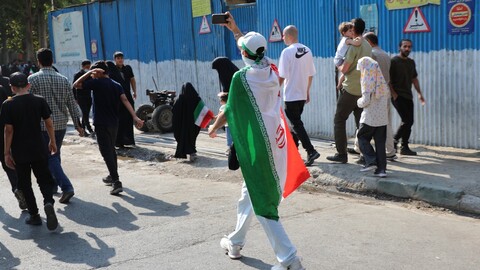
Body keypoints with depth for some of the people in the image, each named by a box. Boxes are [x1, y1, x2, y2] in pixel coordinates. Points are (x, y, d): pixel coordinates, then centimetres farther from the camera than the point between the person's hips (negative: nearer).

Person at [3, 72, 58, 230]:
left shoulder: (8, 105, -9)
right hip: (39, 150, 1)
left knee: (25, 183, 12)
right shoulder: (39, 101, -4)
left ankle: (34, 215, 14)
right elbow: (49, 123, 0)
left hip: (19, 152, -1)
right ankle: (48, 202, -17)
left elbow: (9, 130, -9)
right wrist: (52, 142, 13)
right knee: (44, 179, 11)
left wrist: (6, 152, -3)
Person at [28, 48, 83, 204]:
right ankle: (53, 184, 33)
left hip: (43, 125, -4)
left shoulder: (33, 79, -8)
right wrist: (77, 124, 12)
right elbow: (72, 103, 6)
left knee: (50, 157, -1)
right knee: (55, 155, 20)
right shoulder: (63, 79, 4)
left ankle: (66, 187, -14)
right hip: (61, 124, 5)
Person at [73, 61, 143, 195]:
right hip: (114, 123, 7)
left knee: (107, 152, -8)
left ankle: (116, 182, -16)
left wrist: (89, 72, -5)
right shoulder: (116, 85, 8)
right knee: (111, 149, 22)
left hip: (101, 123, -7)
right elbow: (125, 100, -6)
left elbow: (76, 85, -4)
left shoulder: (97, 83, -8)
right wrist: (135, 117, -16)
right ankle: (113, 176, 35)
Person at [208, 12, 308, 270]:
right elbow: (254, 49, 26)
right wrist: (235, 30, 34)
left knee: (262, 203, -4)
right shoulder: (270, 69, 4)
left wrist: (214, 127, 16)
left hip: (256, 144, -7)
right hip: (275, 139, 7)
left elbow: (230, 111, -3)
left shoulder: (241, 77, -13)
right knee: (250, 192, 22)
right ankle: (235, 243, 37)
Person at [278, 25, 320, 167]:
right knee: (296, 121, 18)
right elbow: (310, 74, 10)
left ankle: (311, 151, -13)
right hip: (302, 94, 7)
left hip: (291, 95, -7)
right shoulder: (307, 51, 6)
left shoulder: (287, 51, -14)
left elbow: (282, 76, -15)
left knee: (296, 123, -3)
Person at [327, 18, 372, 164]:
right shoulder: (368, 47, 12)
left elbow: (344, 69, -14)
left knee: (339, 120, 3)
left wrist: (339, 66, 7)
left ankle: (341, 154, 1)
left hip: (350, 90, -7)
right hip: (363, 91, 7)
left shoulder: (354, 46, -13)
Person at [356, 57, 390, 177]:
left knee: (362, 137, 11)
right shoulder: (381, 81, 8)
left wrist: (359, 102, 2)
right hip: (383, 117, 6)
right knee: (380, 142, 7)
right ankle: (381, 168, 5)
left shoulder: (367, 82, -12)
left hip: (370, 117, -6)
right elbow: (388, 95, 13)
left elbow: (366, 100, -16)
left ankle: (371, 161, 0)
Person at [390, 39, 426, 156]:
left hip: (408, 96, 7)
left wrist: (419, 93, 14)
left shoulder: (411, 62, 17)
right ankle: (395, 140, 1)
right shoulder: (394, 61, -5)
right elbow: (388, 79, -9)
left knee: (409, 122, 4)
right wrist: (393, 94, -16)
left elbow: (414, 79, 23)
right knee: (407, 121, -15)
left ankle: (404, 147, 10)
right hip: (398, 96, -7)